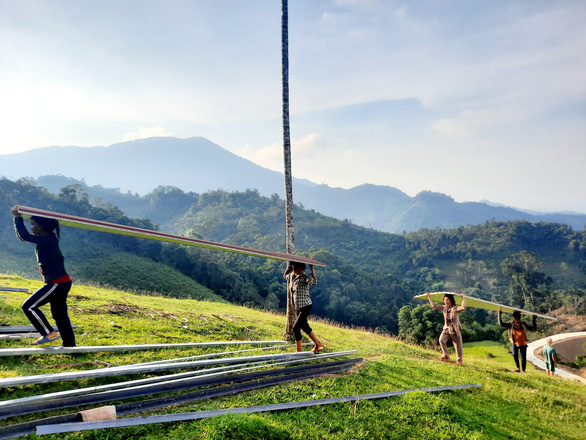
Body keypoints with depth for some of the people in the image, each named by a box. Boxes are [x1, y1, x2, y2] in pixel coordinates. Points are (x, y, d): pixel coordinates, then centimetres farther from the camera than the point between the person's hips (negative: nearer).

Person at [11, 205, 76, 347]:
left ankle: (49, 333, 4)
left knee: (29, 306, -3)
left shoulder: (48, 239, -14)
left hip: (57, 283, -10)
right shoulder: (45, 239, 13)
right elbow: (22, 236, 22)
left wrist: (18, 218, -11)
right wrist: (17, 218, 13)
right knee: (60, 315, 14)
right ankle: (70, 345, 21)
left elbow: (25, 236, -20)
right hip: (62, 282, 10)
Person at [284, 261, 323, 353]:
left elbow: (314, 282, -34)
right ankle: (318, 345, 31)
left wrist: (312, 269, -33)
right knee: (304, 326, 16)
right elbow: (285, 275, 30)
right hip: (298, 307, 9)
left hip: (306, 307, -9)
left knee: (296, 327, -10)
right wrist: (289, 266, 17)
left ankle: (298, 351, 4)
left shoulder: (304, 277, -17)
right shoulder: (291, 276, 7)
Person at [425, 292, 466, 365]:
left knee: (458, 346, 3)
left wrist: (464, 298, -29)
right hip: (446, 329, 4)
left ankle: (459, 360, 24)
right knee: (441, 340, -19)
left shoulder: (455, 308, -13)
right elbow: (434, 306, -1)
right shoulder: (444, 308, 2)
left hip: (455, 330, -4)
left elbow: (463, 307, -33)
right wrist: (428, 297, -4)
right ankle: (446, 356, -4)